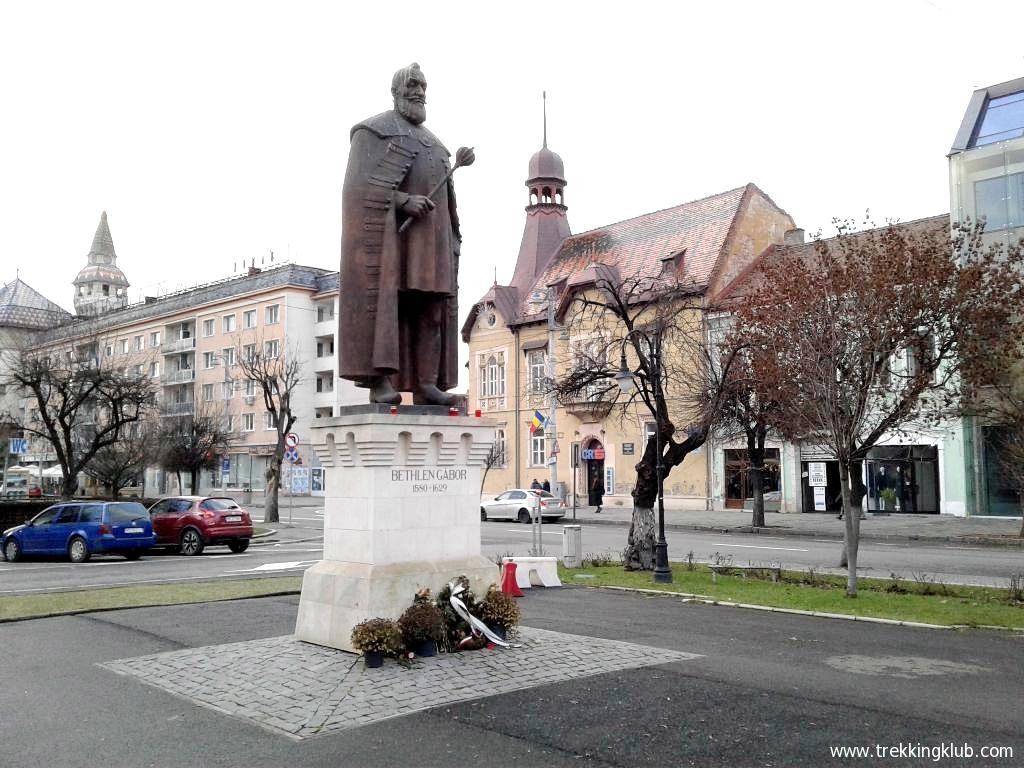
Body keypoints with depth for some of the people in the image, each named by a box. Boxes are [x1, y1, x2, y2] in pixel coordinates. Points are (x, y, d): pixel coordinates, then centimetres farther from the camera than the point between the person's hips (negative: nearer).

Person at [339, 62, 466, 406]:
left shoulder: (429, 142, 26)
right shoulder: (372, 130, 4)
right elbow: (361, 187, -8)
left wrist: (451, 244, 11)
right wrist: (403, 201, -22)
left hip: (425, 234, 7)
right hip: (388, 229, -7)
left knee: (430, 307, -3)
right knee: (382, 300, -13)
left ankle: (426, 384, -5)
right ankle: (379, 381, -16)